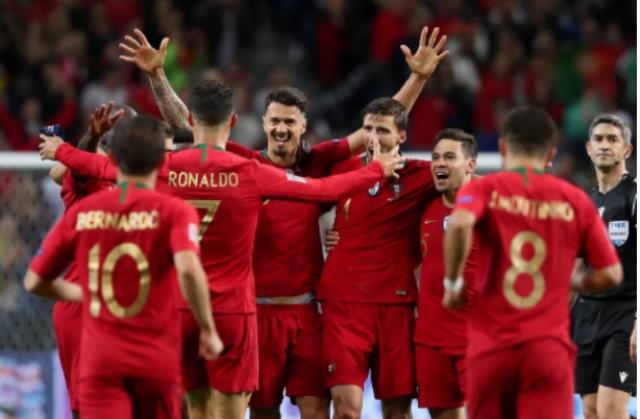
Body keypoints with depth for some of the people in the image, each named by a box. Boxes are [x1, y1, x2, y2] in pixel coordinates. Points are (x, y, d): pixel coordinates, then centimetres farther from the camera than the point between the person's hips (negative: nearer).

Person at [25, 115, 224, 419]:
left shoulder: (81, 213, 5)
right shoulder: (173, 212, -4)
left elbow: (34, 282, 12)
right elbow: (188, 269, -23)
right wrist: (208, 331, -10)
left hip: (99, 359, 1)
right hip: (157, 359, -1)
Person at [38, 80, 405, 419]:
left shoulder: (165, 169, -3)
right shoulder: (249, 173, -10)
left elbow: (102, 167, 13)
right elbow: (325, 189, -4)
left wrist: (59, 151, 33)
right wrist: (379, 170, 11)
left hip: (181, 309, 3)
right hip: (232, 308, -3)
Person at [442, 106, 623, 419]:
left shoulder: (484, 189, 1)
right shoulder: (575, 200, 7)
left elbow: (460, 225, -22)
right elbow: (610, 274, 6)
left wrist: (453, 283, -7)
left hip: (491, 347, 0)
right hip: (549, 346, 0)